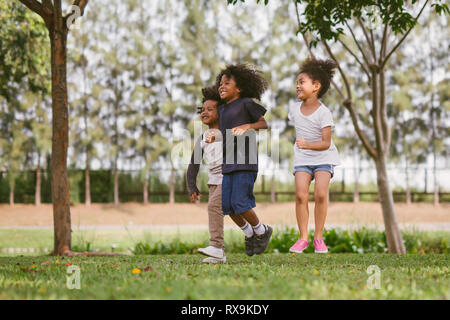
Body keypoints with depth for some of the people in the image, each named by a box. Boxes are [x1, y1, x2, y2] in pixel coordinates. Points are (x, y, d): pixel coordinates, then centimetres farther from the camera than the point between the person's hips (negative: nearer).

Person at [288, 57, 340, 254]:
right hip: (302, 159, 4)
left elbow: (326, 143, -21)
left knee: (320, 193, -19)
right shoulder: (295, 110, 1)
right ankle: (303, 238, -3)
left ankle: (318, 237, -5)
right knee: (300, 195, -13)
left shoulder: (323, 113, -15)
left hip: (323, 158, -4)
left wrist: (308, 144, -35)